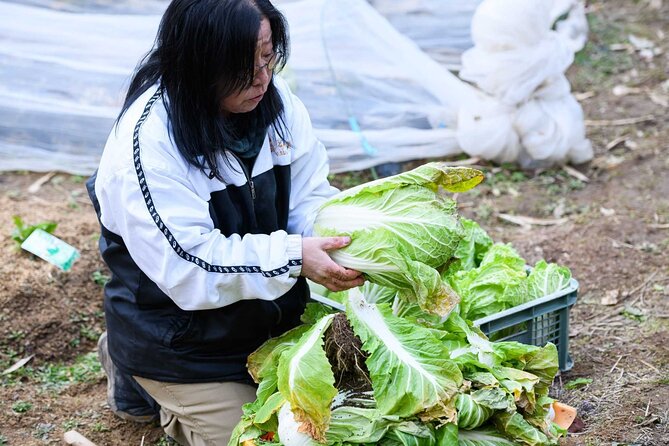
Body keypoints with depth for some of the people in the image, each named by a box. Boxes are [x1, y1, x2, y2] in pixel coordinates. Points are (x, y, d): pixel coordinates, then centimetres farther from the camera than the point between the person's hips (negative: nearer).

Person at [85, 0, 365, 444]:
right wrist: (292, 256, -38)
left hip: (268, 316, 7)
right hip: (179, 339, -7)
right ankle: (140, 379, 23)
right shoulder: (147, 144, -30)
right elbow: (189, 266, -32)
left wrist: (338, 237, -28)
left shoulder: (274, 100, -11)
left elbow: (310, 197, -6)